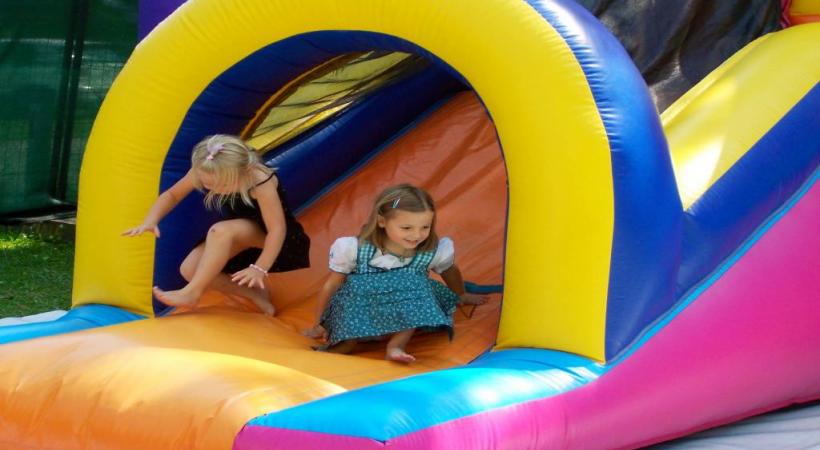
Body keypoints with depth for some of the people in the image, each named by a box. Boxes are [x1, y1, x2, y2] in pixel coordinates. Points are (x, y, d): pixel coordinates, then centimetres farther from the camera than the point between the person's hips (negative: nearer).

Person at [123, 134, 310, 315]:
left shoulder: (260, 181, -34)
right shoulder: (206, 173, -17)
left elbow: (277, 229, -35)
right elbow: (171, 195, -3)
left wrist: (260, 269, -46)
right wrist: (150, 222, -21)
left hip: (269, 241, -7)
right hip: (242, 241, 7)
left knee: (221, 231, -36)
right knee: (189, 269, -16)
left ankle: (192, 292, -26)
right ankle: (255, 295, -6)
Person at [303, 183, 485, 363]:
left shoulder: (435, 251, -13)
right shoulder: (353, 249, -20)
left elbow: (450, 272, 11)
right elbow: (331, 285, -7)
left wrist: (461, 296, 30)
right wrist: (318, 324, 0)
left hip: (408, 307, 2)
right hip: (359, 302, -2)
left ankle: (396, 346, -33)